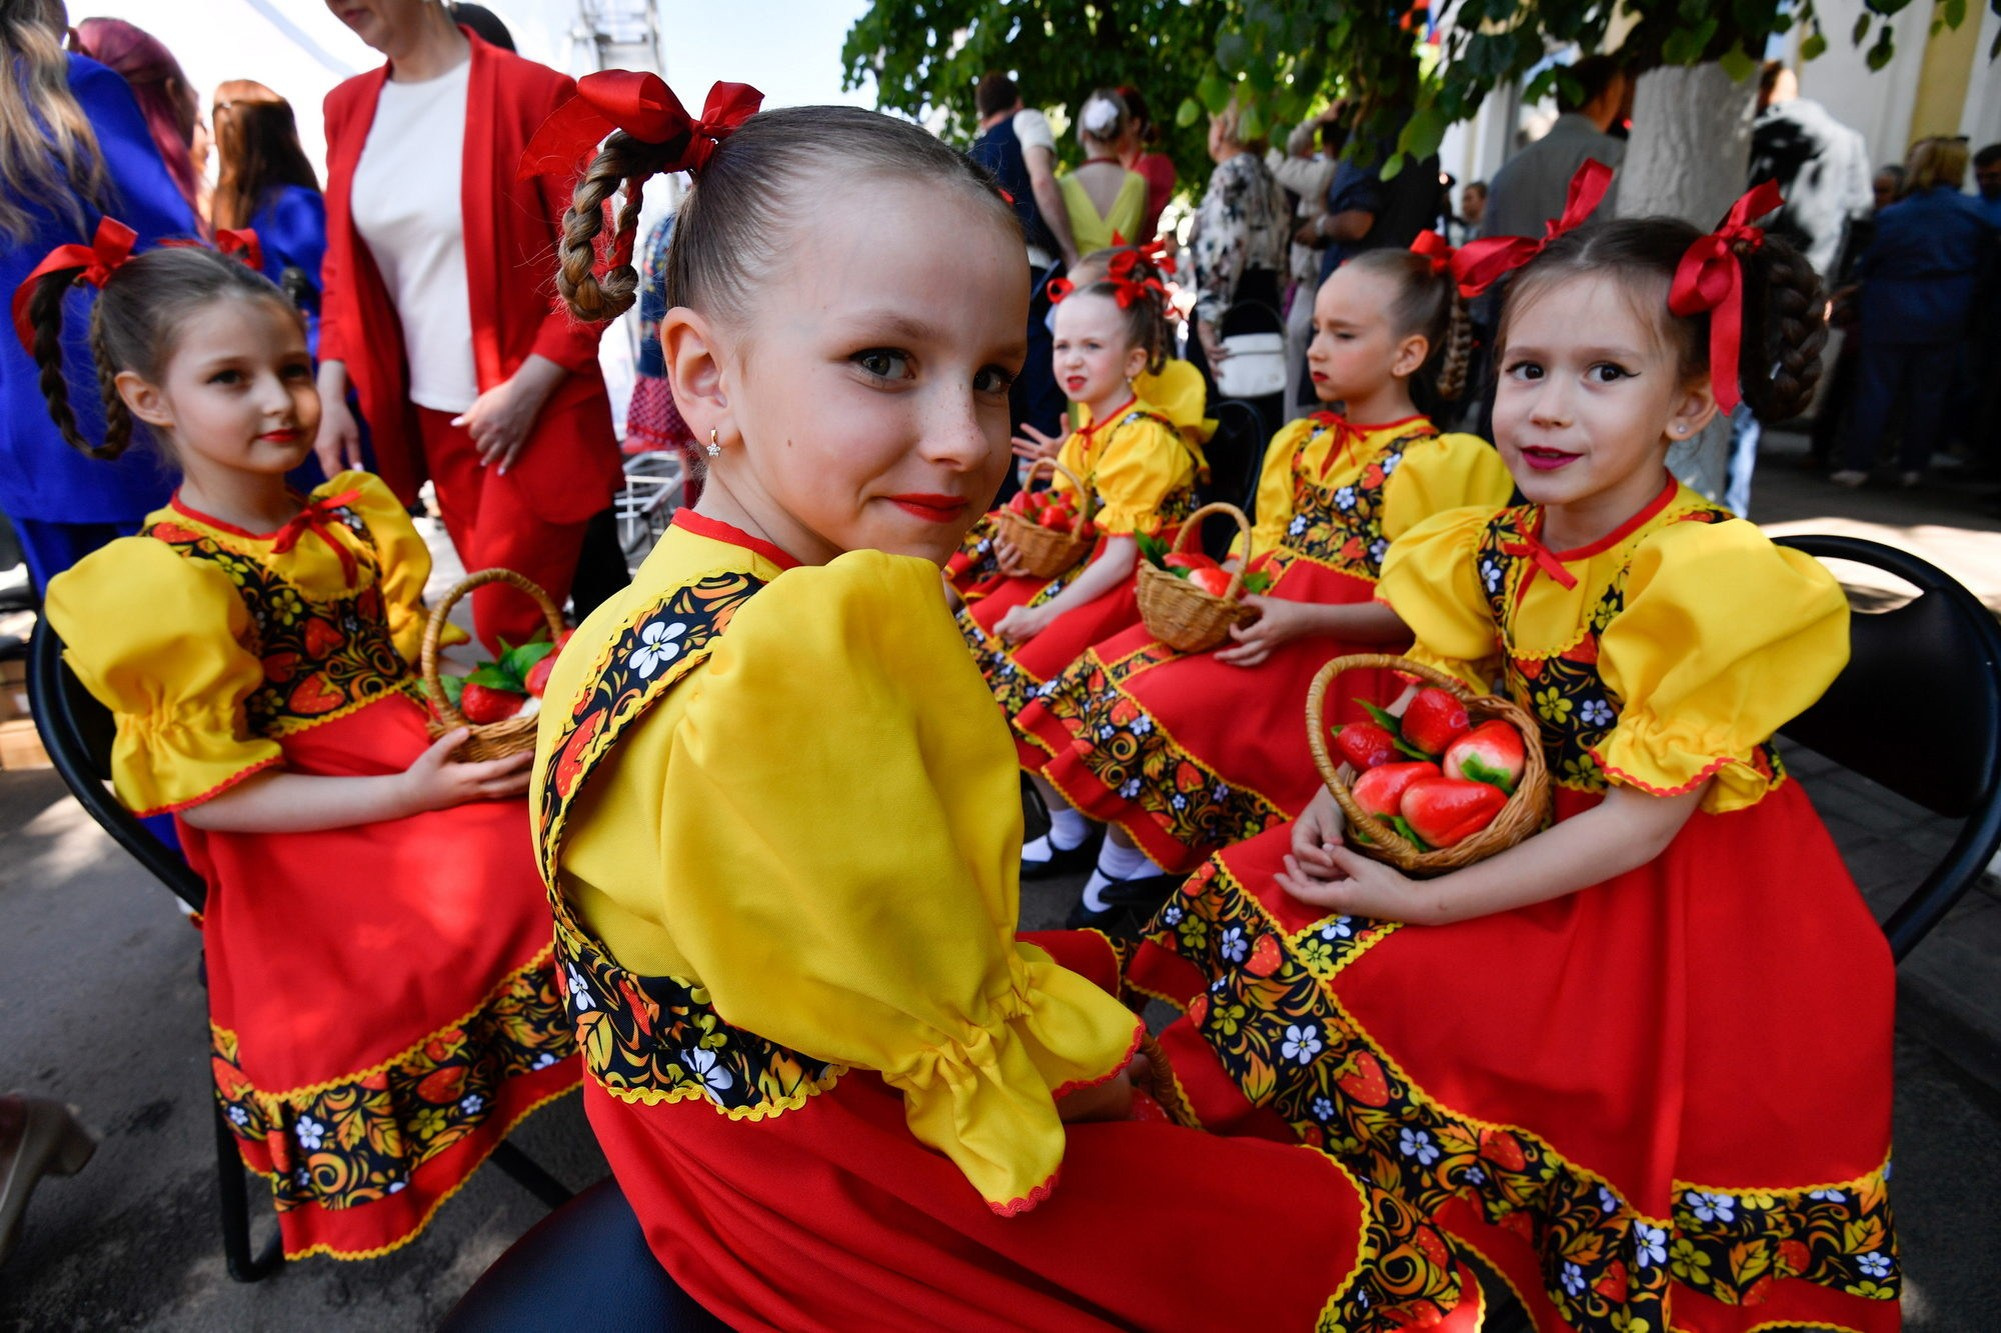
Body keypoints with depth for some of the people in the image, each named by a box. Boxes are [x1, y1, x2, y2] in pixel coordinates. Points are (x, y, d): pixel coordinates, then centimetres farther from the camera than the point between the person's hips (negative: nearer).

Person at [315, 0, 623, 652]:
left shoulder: (532, 91, -6)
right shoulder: (347, 107, 11)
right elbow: (342, 268, 16)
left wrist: (528, 387, -15)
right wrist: (331, 392, 5)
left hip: (534, 413, -5)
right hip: (429, 418, 6)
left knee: (507, 627, -8)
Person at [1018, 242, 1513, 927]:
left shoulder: (1431, 465, -6)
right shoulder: (1299, 443, 17)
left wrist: (1300, 621, -21)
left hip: (1331, 649, -7)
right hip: (1254, 619, 8)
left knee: (1150, 715, -25)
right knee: (1096, 676, -10)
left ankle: (1123, 868, -4)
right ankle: (1066, 833, 5)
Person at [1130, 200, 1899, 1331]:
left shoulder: (1709, 576, -23)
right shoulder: (1496, 550, -4)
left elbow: (1639, 823, -23)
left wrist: (1423, 902, -24)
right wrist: (1342, 795, -13)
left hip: (1678, 903, -6)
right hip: (1529, 838, 7)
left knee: (1370, 988, -17)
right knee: (1254, 904, -1)